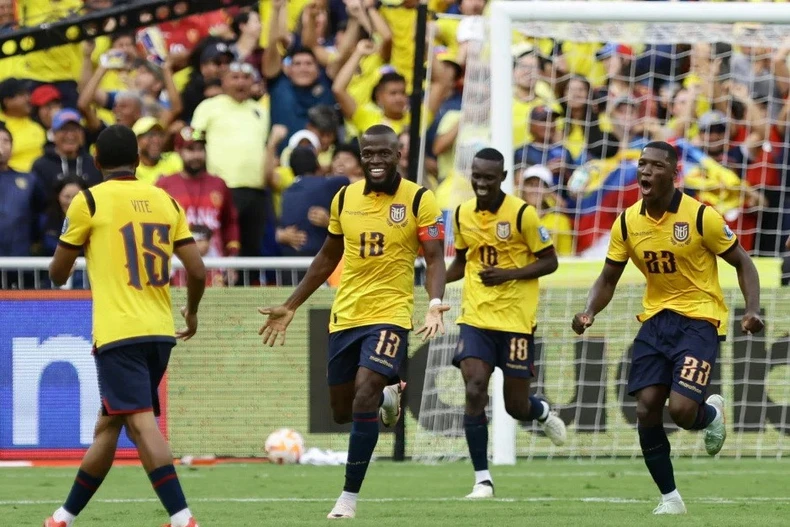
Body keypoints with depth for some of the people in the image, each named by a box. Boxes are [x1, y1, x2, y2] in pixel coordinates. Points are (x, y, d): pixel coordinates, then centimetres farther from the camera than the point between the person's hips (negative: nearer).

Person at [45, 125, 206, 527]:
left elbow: (57, 274, 4)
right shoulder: (165, 201, 9)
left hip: (119, 332, -6)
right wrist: (192, 312, 23)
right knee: (108, 424, 15)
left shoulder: (89, 201, -3)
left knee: (142, 424, -13)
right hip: (161, 332, 6)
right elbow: (197, 270, 4)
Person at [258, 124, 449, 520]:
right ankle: (388, 393, 44)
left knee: (364, 399, -20)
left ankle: (349, 497, -10)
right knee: (341, 411, 10)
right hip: (345, 316, 5)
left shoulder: (419, 200, -7)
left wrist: (435, 303, -28)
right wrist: (290, 307, 17)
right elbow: (328, 258, 17)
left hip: (390, 313, -5)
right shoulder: (344, 199, 6)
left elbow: (434, 259, -9)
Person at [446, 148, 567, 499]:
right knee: (474, 392, -15)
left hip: (516, 320, -3)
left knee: (516, 406, 3)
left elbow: (549, 261, -5)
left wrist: (509, 274, -20)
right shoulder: (462, 214, 5)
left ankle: (544, 414, 42)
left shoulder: (522, 213, -9)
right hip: (475, 318, 3)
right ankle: (482, 480, -6)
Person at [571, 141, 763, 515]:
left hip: (699, 319, -5)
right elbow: (609, 279, 8)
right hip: (656, 318, 5)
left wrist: (752, 311, -19)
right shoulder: (627, 222, -1)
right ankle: (670, 498, 9)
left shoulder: (700, 216, -14)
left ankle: (711, 413, 20)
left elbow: (743, 264, -4)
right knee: (646, 410, -6)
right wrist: (589, 313, -11)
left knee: (681, 410, -19)